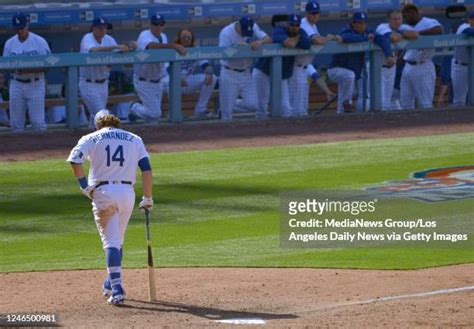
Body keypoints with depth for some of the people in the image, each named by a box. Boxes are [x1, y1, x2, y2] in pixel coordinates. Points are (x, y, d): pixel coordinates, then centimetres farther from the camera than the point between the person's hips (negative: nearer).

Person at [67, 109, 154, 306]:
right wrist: (148, 198, 7)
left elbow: (75, 159, -10)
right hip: (127, 192, 2)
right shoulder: (134, 139, 14)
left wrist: (83, 184, -2)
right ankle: (111, 284, 31)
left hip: (102, 192, -2)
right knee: (117, 240, 20)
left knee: (111, 241, -5)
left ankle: (116, 289, -20)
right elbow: (146, 168, 4)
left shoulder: (92, 138, 7)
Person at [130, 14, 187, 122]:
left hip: (158, 81, 8)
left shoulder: (163, 37, 5)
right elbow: (152, 46, -44)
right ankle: (135, 108, 18)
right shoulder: (145, 36, -22)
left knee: (155, 113, 12)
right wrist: (173, 45, -56)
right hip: (144, 82, -8)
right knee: (154, 114, -10)